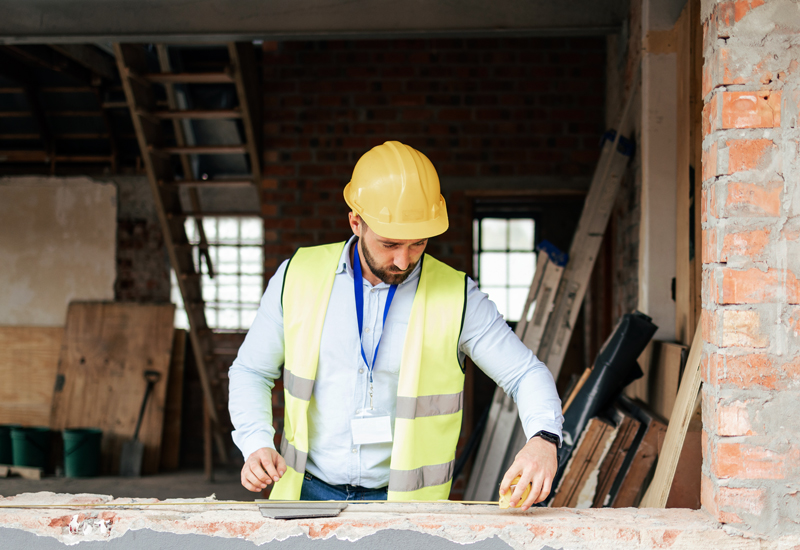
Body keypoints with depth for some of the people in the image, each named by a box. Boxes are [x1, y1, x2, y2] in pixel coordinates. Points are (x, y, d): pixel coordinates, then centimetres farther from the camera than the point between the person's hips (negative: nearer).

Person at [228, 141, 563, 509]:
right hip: (310, 492, 1)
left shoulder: (455, 297, -3)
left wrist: (543, 439, -22)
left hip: (405, 502, -1)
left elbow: (527, 375, -1)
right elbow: (251, 371, 13)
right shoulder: (299, 276, 2)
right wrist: (257, 445, -4)